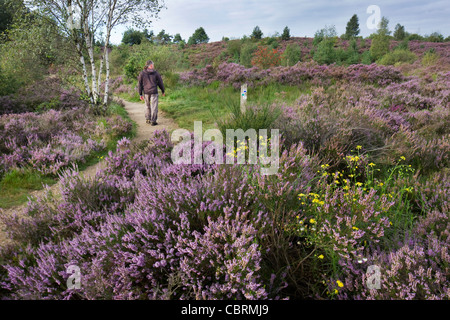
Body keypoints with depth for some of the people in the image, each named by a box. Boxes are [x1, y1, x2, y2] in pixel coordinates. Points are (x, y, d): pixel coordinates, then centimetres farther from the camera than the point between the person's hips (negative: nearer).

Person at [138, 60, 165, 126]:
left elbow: (140, 84, 2)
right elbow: (160, 83, 4)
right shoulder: (156, 73, -2)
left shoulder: (142, 73, 2)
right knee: (154, 107, 1)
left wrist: (140, 94, 7)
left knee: (148, 106, 19)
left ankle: (148, 119, 23)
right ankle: (153, 121, 0)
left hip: (146, 92, 3)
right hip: (154, 92, -3)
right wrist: (163, 91, 16)